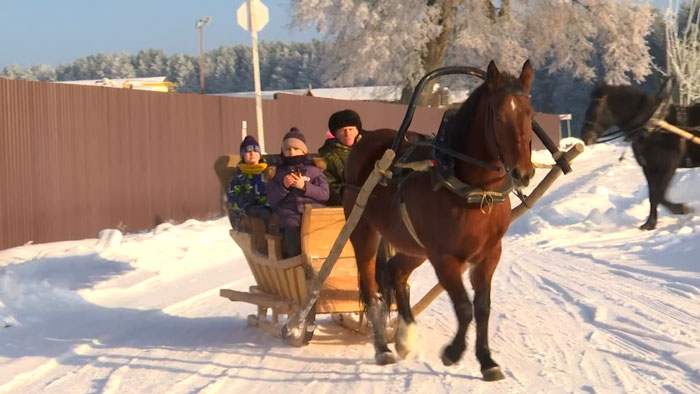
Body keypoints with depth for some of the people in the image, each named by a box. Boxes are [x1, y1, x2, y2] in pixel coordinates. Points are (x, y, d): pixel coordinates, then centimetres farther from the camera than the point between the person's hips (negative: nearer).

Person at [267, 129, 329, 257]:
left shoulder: (314, 169, 18)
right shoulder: (278, 172, 21)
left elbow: (324, 194, 6)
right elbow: (271, 200, 12)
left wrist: (304, 186, -6)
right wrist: (284, 186, -5)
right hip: (290, 214, 0)